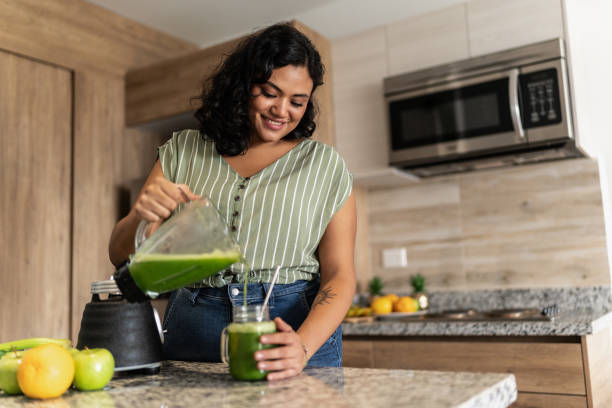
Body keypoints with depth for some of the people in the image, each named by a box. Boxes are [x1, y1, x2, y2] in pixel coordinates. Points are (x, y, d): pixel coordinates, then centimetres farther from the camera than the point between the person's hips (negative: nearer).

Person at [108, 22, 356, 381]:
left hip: (298, 327, -1)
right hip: (192, 330, 1)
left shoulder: (326, 166, 4)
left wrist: (303, 347, -21)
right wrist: (141, 215, -18)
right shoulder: (183, 151, 7)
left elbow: (339, 276, -3)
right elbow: (120, 254, 6)